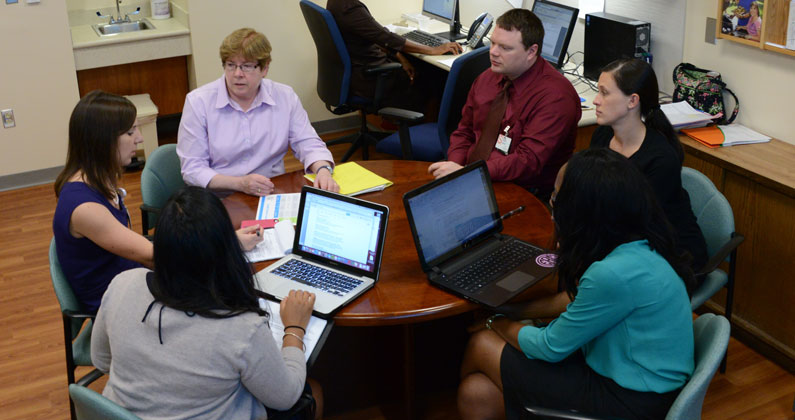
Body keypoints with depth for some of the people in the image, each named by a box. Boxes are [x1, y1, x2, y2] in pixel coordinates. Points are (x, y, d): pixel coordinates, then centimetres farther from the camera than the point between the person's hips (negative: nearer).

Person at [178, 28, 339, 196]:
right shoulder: (198, 102, -5)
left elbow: (307, 143, 10)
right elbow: (192, 169, -8)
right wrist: (240, 183, -23)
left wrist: (323, 170, -14)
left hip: (272, 195, 3)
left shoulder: (285, 97, 4)